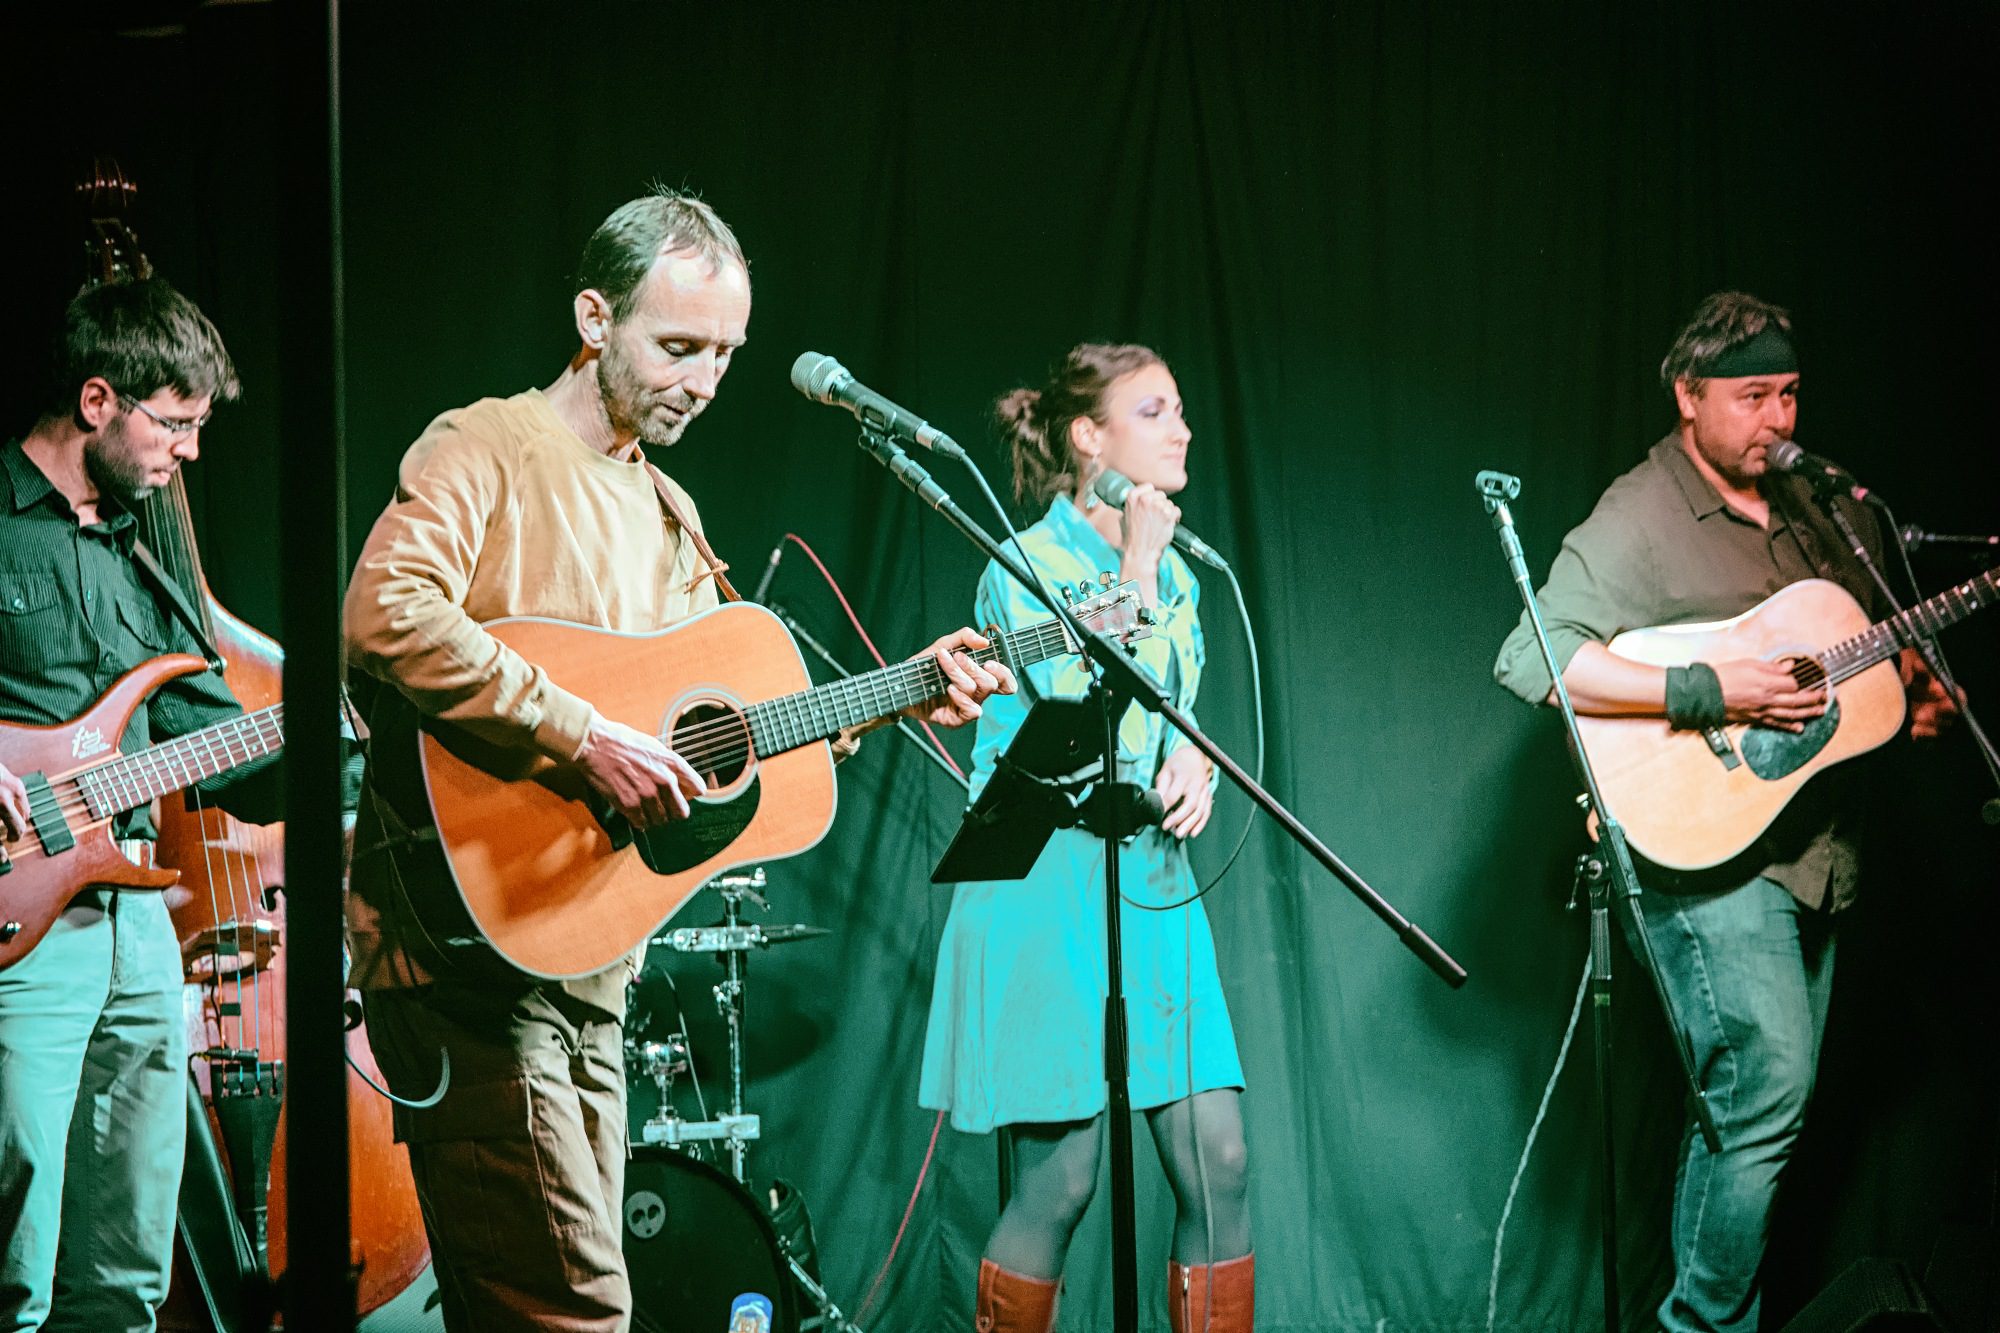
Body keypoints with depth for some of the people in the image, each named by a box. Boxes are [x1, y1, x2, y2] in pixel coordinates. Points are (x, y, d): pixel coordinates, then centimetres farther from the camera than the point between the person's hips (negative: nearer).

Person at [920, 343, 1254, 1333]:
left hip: (1152, 884, 7)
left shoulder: (1173, 574, 15)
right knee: (1059, 1179, -6)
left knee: (1219, 1164, -1)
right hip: (1051, 888, -7)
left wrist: (1192, 762, 0)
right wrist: (1137, 566, -14)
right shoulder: (1031, 563, -7)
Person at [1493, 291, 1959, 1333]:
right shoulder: (1638, 520, -11)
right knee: (1764, 1090, -15)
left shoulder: (1810, 506, 13)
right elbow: (1528, 660, -22)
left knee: (1749, 1108, 10)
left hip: (1809, 849, 8)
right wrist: (1706, 693, -25)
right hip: (1708, 852, -8)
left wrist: (1912, 690, 6)